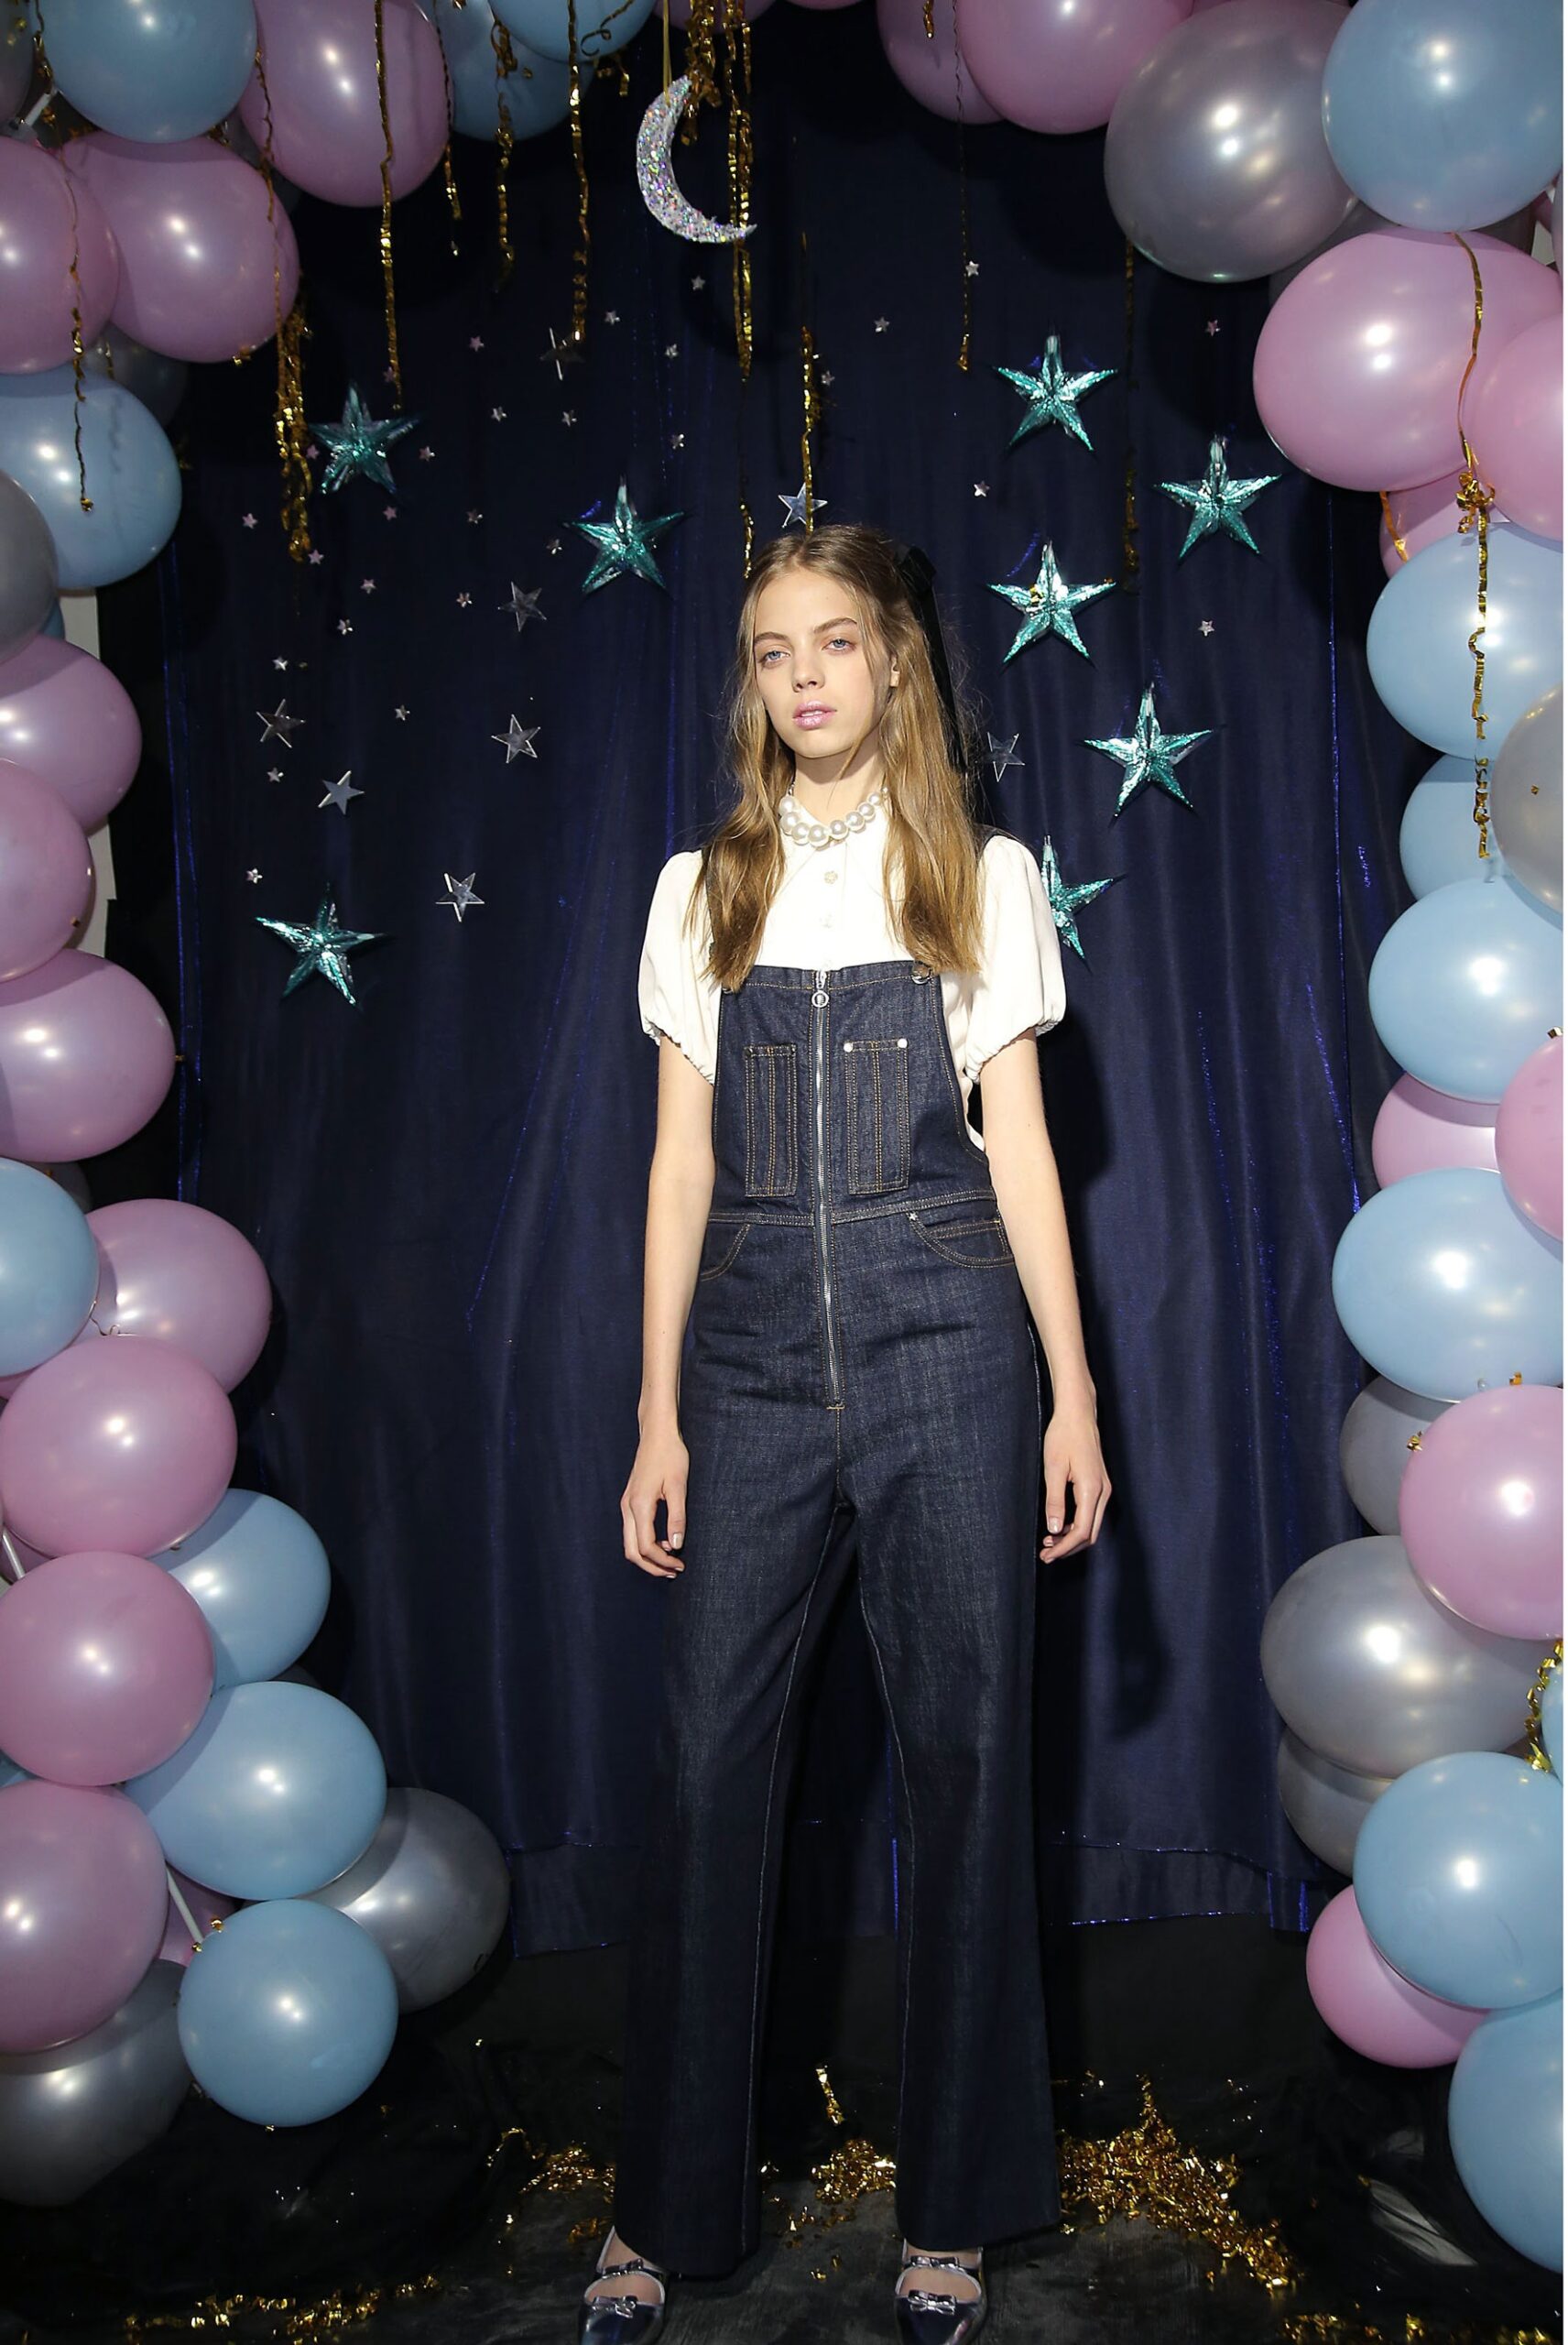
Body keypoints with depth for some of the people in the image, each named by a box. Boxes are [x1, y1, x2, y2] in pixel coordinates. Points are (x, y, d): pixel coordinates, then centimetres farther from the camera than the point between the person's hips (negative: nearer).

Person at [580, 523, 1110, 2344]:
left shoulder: (985, 877, 7)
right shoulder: (702, 891, 11)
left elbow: (1018, 1145, 5)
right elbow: (682, 1161, 8)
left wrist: (1073, 1395, 0)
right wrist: (659, 1411, 3)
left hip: (942, 1333, -1)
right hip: (756, 1340, 1)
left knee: (962, 1750, 3)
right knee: (707, 1752, 1)